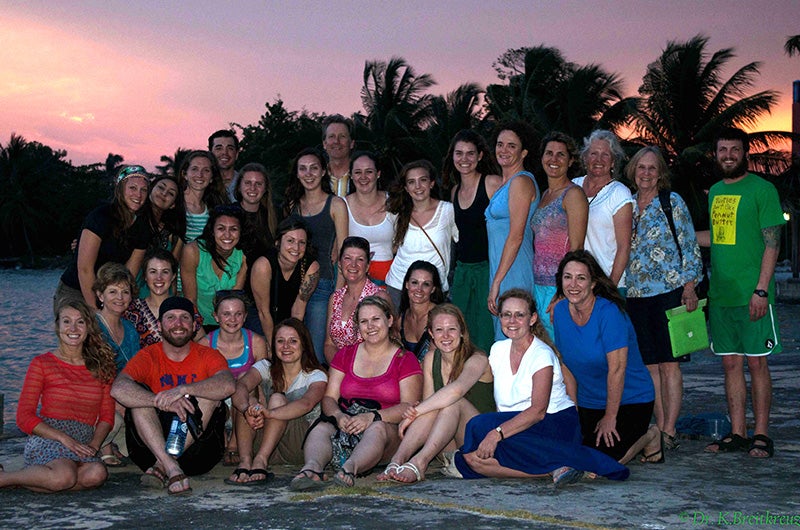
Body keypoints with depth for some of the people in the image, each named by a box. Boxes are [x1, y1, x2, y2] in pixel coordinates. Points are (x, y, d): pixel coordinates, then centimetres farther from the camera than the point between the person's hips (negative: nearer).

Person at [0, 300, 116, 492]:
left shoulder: (101, 367, 14)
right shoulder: (42, 364, 5)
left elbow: (107, 417, 12)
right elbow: (24, 417, 0)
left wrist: (94, 445, -9)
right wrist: (65, 439, -14)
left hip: (83, 445, 3)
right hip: (46, 440, -3)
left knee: (97, 474, -33)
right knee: (65, 476, -37)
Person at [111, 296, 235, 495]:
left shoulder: (208, 356, 4)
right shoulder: (149, 357, 3)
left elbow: (228, 385, -20)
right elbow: (118, 389, -19)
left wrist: (183, 390, -33)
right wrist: (163, 402, -33)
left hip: (197, 450, 0)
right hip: (151, 448, 0)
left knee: (210, 395, -19)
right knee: (138, 394, -19)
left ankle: (162, 466, -28)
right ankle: (172, 470, -38)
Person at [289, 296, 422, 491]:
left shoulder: (405, 360, 8)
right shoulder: (345, 355, 20)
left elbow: (409, 406, -4)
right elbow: (329, 398, 11)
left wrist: (373, 417, -21)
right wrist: (338, 416, -14)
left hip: (387, 426, -3)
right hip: (346, 422, 3)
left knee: (378, 429, -37)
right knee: (321, 429, -29)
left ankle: (350, 467, -62)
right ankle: (313, 467, -58)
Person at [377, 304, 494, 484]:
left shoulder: (478, 359, -10)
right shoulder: (431, 360, 8)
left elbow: (456, 390, -31)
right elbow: (428, 400, -1)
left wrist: (416, 412, -31)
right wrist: (415, 412, -25)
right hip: (448, 447, 4)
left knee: (453, 402, -30)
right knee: (433, 406, -25)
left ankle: (419, 463, -46)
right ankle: (397, 460, -40)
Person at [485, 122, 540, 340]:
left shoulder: (521, 181, -11)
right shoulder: (505, 183, 18)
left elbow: (516, 236, -17)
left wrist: (496, 282, -18)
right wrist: (496, 281, 14)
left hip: (513, 272, -9)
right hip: (501, 271, 9)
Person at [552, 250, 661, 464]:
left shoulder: (609, 312, -22)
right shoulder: (560, 311, -3)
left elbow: (617, 368, -23)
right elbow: (567, 363, 5)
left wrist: (610, 418, -20)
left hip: (630, 400, -6)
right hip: (589, 403, 6)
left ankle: (648, 438, 12)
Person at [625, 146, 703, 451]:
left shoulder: (673, 202, 1)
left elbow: (689, 246, 0)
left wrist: (689, 287, -8)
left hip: (669, 291, -4)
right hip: (636, 295, 4)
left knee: (669, 363, -5)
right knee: (650, 365, 6)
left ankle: (670, 431, -2)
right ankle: (660, 427, 12)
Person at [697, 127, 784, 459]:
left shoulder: (761, 189, -6)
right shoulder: (715, 191, 14)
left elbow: (772, 243, -10)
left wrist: (761, 289, -16)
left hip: (752, 294, -6)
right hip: (720, 294, 6)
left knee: (756, 362, -1)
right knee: (730, 363, 9)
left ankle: (761, 435, 6)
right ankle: (737, 433, 16)